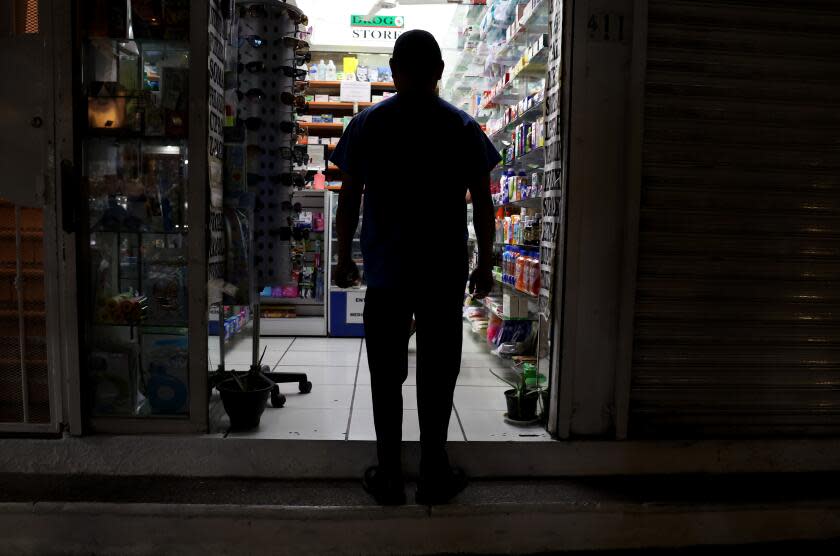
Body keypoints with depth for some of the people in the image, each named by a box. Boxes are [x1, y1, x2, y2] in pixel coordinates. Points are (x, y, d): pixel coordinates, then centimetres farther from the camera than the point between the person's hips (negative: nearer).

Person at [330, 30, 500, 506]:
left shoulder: (368, 124, 0)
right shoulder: (463, 127, 2)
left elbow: (349, 199, 0)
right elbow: (483, 204, 1)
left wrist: (345, 258, 10)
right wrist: (486, 265, 9)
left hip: (386, 272, 0)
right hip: (445, 274, 1)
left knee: (387, 376, 10)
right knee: (437, 375, 10)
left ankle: (389, 476, 18)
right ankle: (435, 475, 20)